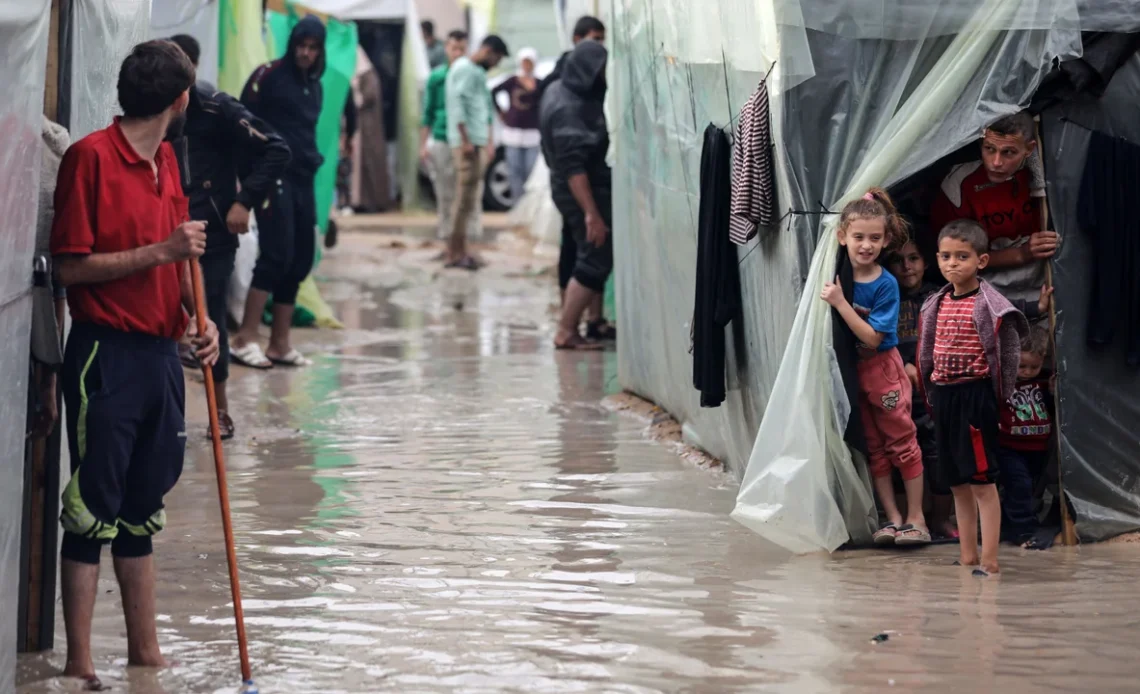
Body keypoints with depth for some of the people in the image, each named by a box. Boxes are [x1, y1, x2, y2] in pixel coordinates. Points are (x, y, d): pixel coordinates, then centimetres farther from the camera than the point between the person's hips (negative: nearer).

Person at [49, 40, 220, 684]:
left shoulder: (167, 161, 13)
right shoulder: (91, 156, -11)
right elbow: (71, 267, -13)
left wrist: (198, 316, 4)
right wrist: (161, 250, -19)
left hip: (161, 354, 8)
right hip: (106, 355, -8)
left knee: (141, 511, 14)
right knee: (92, 512, -3)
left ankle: (146, 652, 22)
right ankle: (80, 664, 2)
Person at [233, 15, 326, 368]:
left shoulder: (314, 85, 17)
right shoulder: (269, 75, -5)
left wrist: (313, 162, 13)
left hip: (302, 180, 8)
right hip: (273, 176, -8)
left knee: (300, 260, 5)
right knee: (276, 254, -16)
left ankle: (280, 343, 10)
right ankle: (245, 339, -14)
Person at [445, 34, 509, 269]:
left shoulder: (478, 72, 21)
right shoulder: (464, 69, -9)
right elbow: (458, 104, -16)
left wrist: (489, 140, 25)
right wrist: (465, 140, -20)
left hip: (476, 142, 10)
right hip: (466, 141, -10)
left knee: (469, 197, 10)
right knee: (465, 195, -10)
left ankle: (458, 250, 13)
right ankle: (455, 252, -9)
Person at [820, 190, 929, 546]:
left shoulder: (886, 284, -16)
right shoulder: (836, 276, -5)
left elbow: (872, 337, -21)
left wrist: (841, 304, -26)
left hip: (883, 368, -4)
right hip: (849, 371, 5)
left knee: (901, 441, 0)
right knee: (873, 447, 9)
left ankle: (916, 518, 6)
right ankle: (892, 517, 15)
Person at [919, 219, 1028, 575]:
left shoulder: (989, 306, -12)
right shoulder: (936, 305, 9)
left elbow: (1008, 354, -10)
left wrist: (998, 398, -6)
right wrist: (932, 393, 14)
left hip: (975, 394, -7)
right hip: (943, 395, 7)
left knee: (982, 479, -6)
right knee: (957, 482, 13)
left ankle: (989, 560, -5)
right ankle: (967, 558, 20)